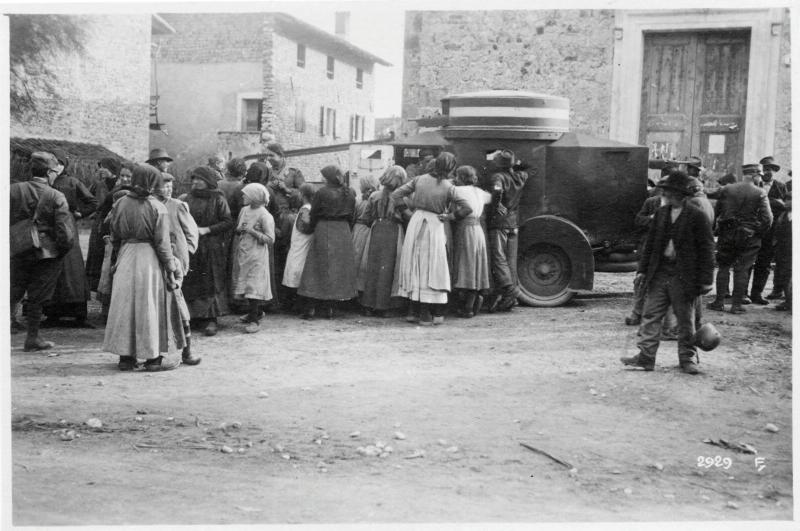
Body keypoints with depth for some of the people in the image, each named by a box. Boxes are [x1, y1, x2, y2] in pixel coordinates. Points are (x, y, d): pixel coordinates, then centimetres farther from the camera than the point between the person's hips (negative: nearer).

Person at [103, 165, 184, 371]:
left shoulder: (120, 204, 0)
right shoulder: (157, 208, -12)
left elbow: (114, 237, 6)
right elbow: (162, 243, -12)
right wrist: (171, 268, -6)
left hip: (126, 258, 4)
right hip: (150, 260, -4)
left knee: (125, 306, 11)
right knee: (151, 307, 5)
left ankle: (125, 356, 17)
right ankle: (153, 357, 9)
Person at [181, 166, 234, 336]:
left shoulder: (218, 200, -2)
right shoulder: (188, 198, 11)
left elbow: (228, 222, -7)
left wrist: (207, 229, -14)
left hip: (212, 247, -4)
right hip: (191, 247, 4)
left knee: (211, 283, -4)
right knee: (191, 282, 1)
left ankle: (211, 319, 0)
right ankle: (196, 316, 10)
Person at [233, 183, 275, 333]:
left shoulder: (265, 216, -13)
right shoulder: (244, 210, 10)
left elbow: (270, 239, -15)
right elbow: (237, 229, 21)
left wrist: (252, 231, -21)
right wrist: (240, 229, -3)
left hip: (256, 256, -8)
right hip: (243, 253, 8)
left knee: (254, 286, -9)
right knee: (245, 285, 13)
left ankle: (254, 320, -7)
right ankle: (255, 313, 28)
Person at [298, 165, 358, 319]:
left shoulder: (322, 193, -10)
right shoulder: (350, 194, 3)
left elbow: (313, 215, -3)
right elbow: (351, 215, 8)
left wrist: (314, 229, 14)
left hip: (324, 231, -3)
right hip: (343, 232, 4)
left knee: (318, 269, 3)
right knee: (339, 269, 9)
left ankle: (311, 308, 1)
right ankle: (330, 308, 9)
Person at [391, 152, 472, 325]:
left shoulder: (419, 179, 1)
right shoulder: (448, 187, -8)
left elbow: (396, 195, 2)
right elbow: (467, 208, -11)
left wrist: (406, 213, 8)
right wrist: (449, 216, 0)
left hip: (416, 223, 4)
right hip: (434, 226, -3)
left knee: (414, 267, 13)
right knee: (431, 269, 5)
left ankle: (413, 312, 17)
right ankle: (426, 315, 7)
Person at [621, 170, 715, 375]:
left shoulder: (697, 216, -8)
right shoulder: (661, 213, 8)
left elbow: (706, 248, -8)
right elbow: (650, 243, 13)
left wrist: (705, 280, -11)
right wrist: (643, 269, 10)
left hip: (684, 277, -5)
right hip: (659, 273, 5)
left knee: (685, 321, 7)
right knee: (651, 315, 3)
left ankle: (688, 358, 19)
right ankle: (646, 356, 7)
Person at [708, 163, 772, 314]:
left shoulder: (727, 189, 0)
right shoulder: (760, 194, -8)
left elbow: (715, 211, 3)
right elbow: (767, 218, -13)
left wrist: (716, 229, 13)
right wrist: (759, 234, 0)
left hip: (727, 234, 2)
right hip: (749, 237, -2)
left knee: (723, 267, 12)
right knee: (742, 270, 6)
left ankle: (719, 302, 11)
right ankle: (737, 304, 8)